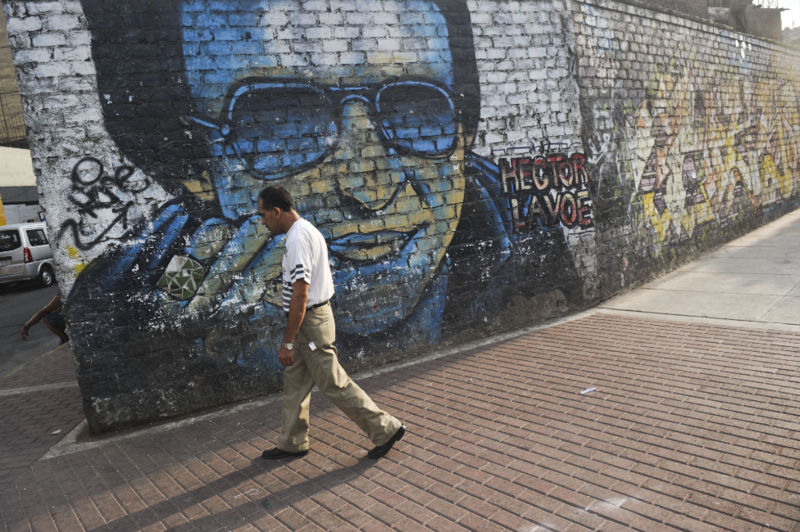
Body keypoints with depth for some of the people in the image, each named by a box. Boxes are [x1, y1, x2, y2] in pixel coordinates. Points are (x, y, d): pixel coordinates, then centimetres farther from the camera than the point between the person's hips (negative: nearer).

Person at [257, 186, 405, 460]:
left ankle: (386, 429, 11)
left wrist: (288, 342, -20)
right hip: (309, 321, 10)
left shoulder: (297, 238, -21)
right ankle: (292, 443, 31)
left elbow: (300, 295, -25)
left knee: (335, 385, -1)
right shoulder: (307, 230, 12)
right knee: (295, 384, 17)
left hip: (310, 322, -10)